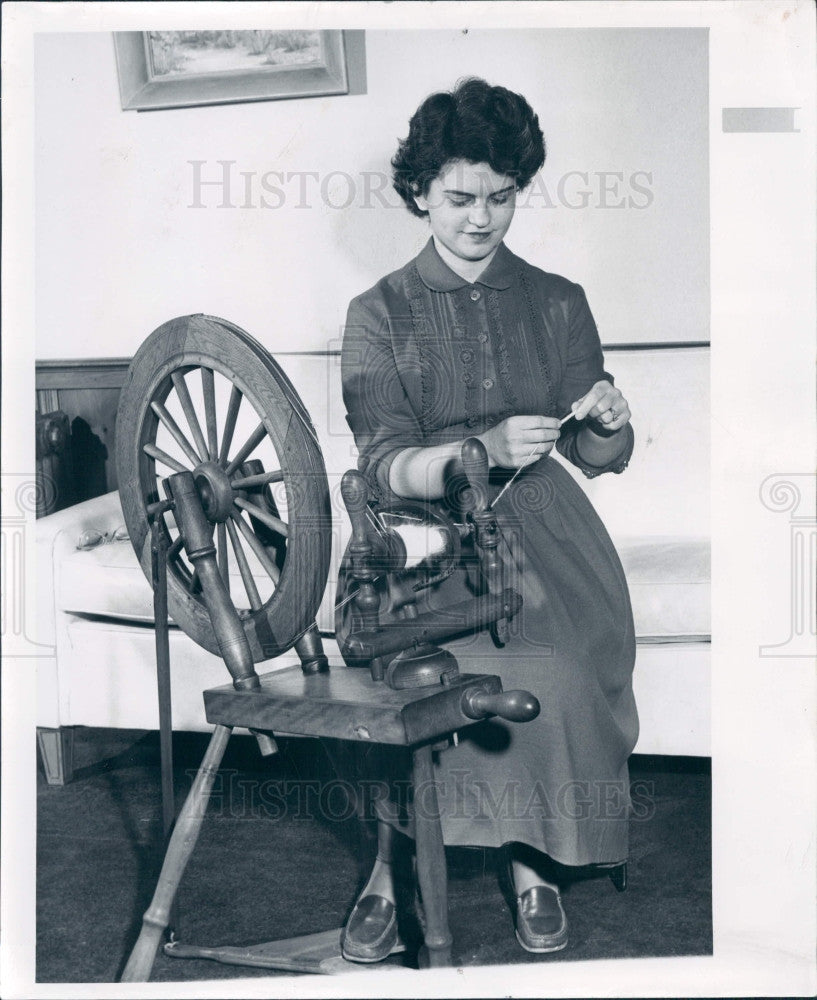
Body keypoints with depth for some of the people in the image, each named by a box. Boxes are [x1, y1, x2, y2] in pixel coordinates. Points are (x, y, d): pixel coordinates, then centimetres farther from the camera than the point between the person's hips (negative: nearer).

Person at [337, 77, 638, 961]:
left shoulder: (557, 303, 10)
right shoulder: (379, 314, 3)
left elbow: (604, 458, 11)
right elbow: (385, 470, -8)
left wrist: (607, 422, -13)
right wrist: (484, 450, -26)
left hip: (536, 525, 2)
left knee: (557, 668, -27)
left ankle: (532, 856, -1)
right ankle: (394, 862, -8)